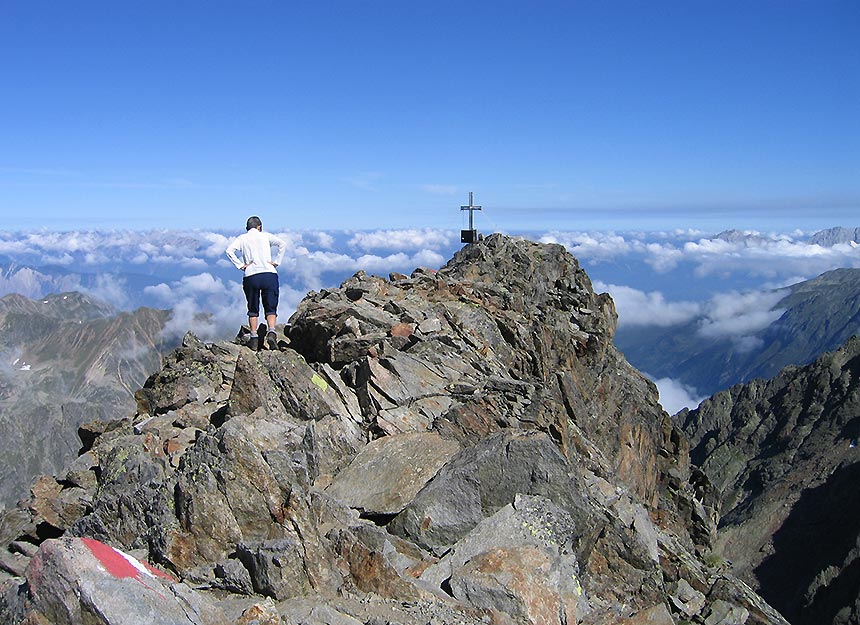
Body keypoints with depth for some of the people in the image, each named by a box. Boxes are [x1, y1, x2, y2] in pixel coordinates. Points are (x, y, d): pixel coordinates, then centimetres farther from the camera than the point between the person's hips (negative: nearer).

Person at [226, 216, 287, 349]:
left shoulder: (242, 238, 13)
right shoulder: (265, 236, 13)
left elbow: (229, 250, -4)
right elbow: (282, 244, 0)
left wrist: (240, 265, 0)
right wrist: (276, 261, 2)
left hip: (251, 276, 0)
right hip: (270, 274, 0)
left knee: (253, 309, 13)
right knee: (271, 308, 3)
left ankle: (254, 338, 9)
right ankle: (271, 332, -19)